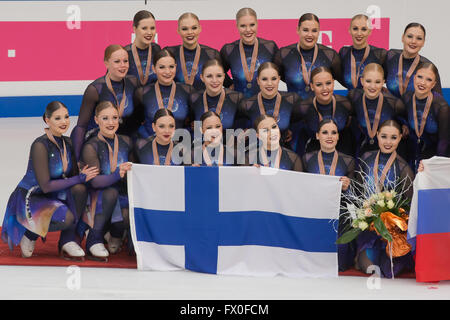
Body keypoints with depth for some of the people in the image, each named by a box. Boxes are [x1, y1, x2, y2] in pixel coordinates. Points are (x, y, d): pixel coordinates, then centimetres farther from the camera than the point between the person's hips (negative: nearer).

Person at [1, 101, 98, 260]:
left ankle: (68, 242, -13)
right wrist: (80, 178, -23)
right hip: (29, 199, -7)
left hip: (52, 198, 7)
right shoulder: (40, 145, -21)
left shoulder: (67, 143, 2)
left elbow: (73, 175, 8)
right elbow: (46, 186, -24)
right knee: (66, 218, -33)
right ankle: (31, 233, -3)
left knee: (79, 189, -23)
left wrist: (82, 175, -16)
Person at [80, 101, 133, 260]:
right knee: (111, 192, -36)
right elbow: (94, 181, -22)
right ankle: (94, 241, -18)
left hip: (123, 196, 3)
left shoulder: (126, 142, 5)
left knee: (126, 216, -29)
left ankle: (116, 236, 11)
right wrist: (117, 175, -38)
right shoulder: (91, 147, -10)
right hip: (98, 199, -3)